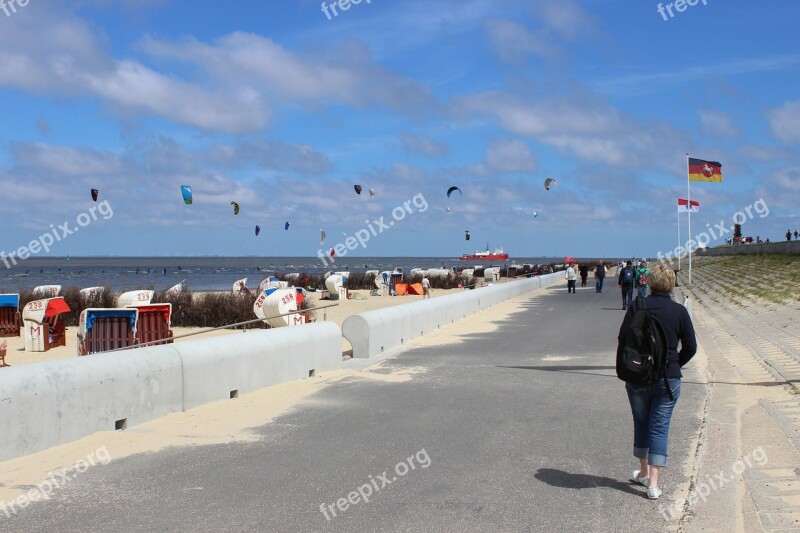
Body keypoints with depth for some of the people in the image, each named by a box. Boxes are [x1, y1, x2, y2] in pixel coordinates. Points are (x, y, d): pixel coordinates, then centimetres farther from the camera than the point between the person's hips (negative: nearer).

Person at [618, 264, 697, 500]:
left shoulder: (637, 306, -5)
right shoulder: (679, 311, -4)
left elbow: (623, 338, -5)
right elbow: (690, 347, -1)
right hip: (668, 379, 0)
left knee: (641, 424, 17)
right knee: (660, 428, 5)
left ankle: (644, 472, 32)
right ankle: (653, 482, 1)